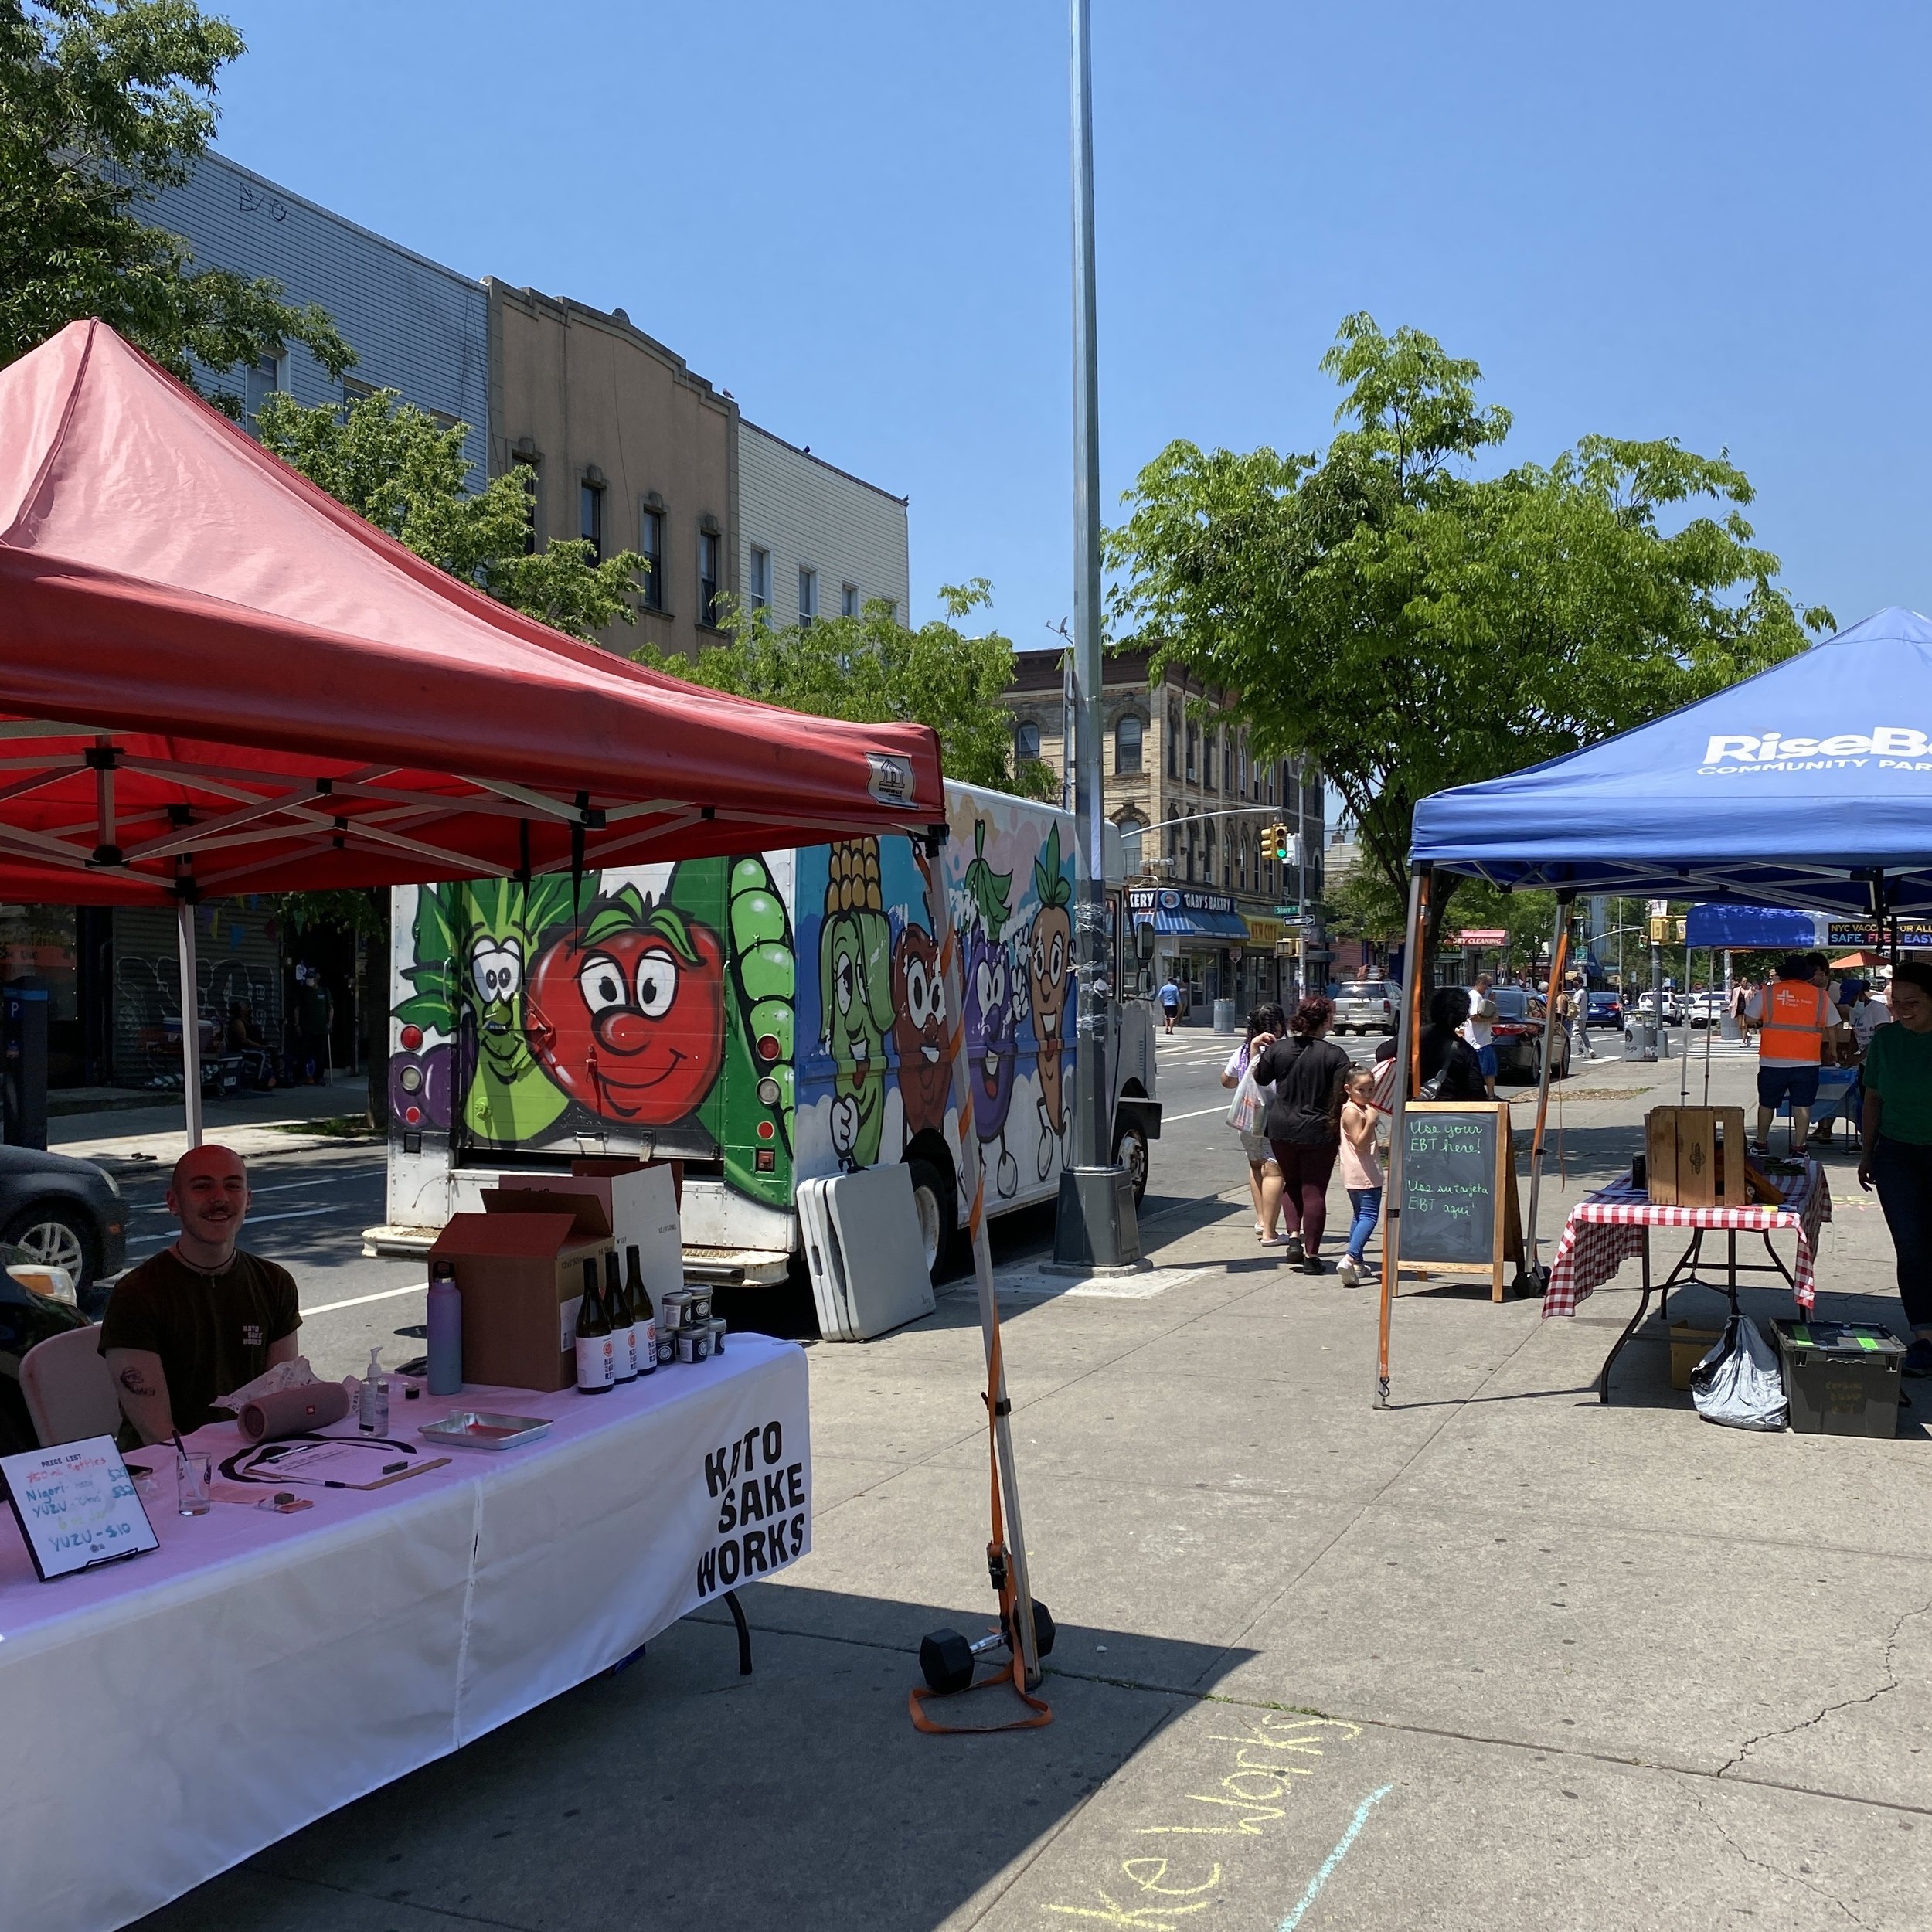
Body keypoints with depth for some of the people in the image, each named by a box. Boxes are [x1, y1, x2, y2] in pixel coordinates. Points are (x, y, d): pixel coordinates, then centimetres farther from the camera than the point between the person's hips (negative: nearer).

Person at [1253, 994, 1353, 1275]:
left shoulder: (1278, 1049, -4)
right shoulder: (1334, 1055, -13)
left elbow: (1260, 1077, 11)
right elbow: (1343, 1095, -13)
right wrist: (1340, 1128, 0)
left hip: (1282, 1130, 3)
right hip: (1319, 1133, -3)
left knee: (1291, 1184, 22)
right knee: (1314, 1191, 5)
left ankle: (1294, 1237, 6)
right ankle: (1311, 1255, 6)